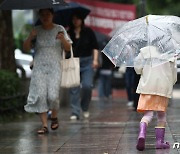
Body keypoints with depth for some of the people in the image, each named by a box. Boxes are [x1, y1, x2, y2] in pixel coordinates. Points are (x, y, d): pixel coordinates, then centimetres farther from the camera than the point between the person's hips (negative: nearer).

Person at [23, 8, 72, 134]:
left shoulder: (59, 29, 6)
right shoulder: (36, 30, 8)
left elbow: (68, 48, 4)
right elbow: (26, 48, 6)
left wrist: (62, 39, -15)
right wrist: (30, 37, -12)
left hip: (54, 67, -1)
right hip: (39, 67, 1)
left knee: (53, 95, -14)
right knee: (40, 95, -10)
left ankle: (54, 117, 15)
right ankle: (44, 125, -6)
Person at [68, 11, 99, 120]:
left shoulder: (88, 32, 4)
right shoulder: (68, 33, 3)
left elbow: (95, 46, 6)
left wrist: (95, 59, -2)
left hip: (87, 62, -1)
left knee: (87, 85, -11)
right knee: (74, 88, -2)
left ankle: (85, 107, 12)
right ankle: (75, 112, 1)